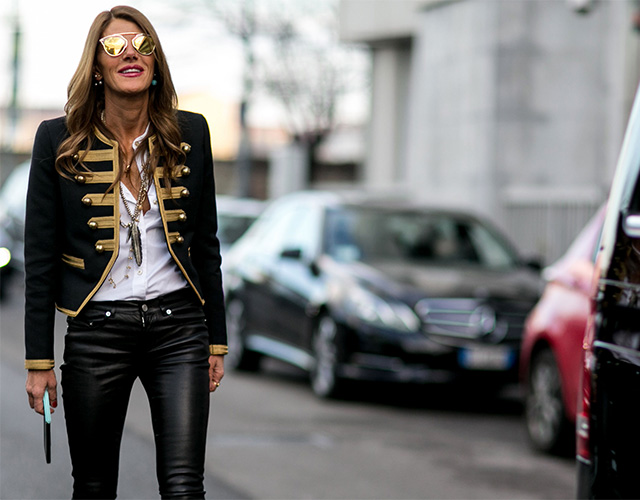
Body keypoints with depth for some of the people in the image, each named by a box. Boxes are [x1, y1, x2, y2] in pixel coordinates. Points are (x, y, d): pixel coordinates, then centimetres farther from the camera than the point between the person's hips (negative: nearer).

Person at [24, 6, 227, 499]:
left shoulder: (189, 133, 5)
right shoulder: (58, 141, -1)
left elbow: (206, 244, 11)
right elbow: (41, 257, 0)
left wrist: (216, 341, 10)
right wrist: (39, 360, -2)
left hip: (178, 326, 1)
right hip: (98, 329, -1)